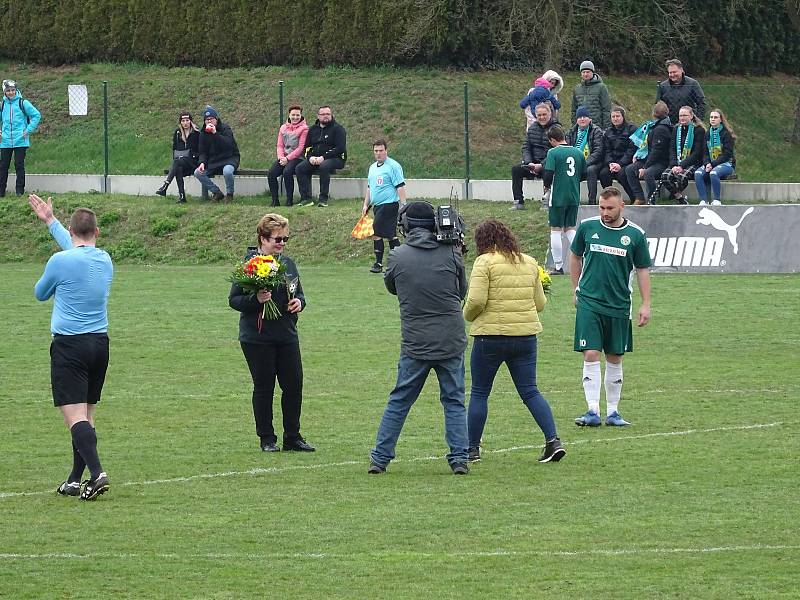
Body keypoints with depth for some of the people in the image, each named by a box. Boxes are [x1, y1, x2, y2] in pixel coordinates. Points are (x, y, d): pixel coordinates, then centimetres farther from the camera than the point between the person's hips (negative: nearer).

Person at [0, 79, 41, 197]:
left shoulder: (23, 103, -2)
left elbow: (36, 115, 1)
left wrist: (28, 130, -5)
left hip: (20, 141, -3)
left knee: (19, 165, -2)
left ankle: (20, 190, 5)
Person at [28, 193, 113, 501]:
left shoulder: (61, 261, -12)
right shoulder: (105, 260, 6)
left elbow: (41, 293, 7)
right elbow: (79, 248, 30)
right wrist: (49, 220, 42)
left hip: (69, 345, -6)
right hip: (100, 343, 6)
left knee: (75, 416, -12)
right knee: (86, 415, 12)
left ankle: (97, 473, -28)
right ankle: (75, 481, 15)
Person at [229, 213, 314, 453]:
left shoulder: (288, 264, 9)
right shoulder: (249, 264, -9)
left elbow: (299, 293, 22)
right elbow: (234, 299, -7)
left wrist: (299, 302, -1)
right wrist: (255, 300, -25)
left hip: (287, 334, 5)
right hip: (257, 337, -5)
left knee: (294, 385, 4)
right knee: (263, 387, 3)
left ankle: (293, 437, 15)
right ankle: (267, 439, 12)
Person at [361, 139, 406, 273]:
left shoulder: (393, 166, -8)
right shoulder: (372, 167, 17)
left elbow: (400, 187, -13)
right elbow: (369, 188, 25)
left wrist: (403, 205, -18)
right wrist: (366, 204, 19)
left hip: (389, 205, -8)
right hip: (377, 205, 8)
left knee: (376, 233, -11)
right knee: (391, 235, 8)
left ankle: (379, 263, -5)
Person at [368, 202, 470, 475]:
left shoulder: (398, 256, -4)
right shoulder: (451, 253, -3)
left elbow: (391, 287, 14)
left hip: (415, 343, 0)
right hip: (451, 340, 0)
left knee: (399, 402, 9)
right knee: (454, 402, 10)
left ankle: (380, 458, 9)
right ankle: (459, 458, 3)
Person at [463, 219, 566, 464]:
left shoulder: (485, 262, -8)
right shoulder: (529, 263, 10)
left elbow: (476, 301, -16)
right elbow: (540, 303, 13)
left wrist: (468, 316, 3)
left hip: (491, 335, -5)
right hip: (526, 334, 5)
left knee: (479, 393, 8)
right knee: (530, 391, 9)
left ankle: (472, 448, 13)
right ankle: (553, 439, -5)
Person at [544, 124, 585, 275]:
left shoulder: (553, 153, -11)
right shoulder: (578, 152, 4)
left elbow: (548, 174, -17)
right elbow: (584, 174, 10)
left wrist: (547, 185, 4)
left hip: (558, 196, -5)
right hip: (574, 197, 5)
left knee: (556, 230, 5)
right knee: (570, 229, 17)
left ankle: (558, 266, 7)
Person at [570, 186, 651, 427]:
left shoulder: (635, 234, -1)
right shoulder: (587, 227, 0)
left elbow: (642, 270, 6)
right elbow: (575, 256, 16)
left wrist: (646, 305, 2)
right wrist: (577, 290, 15)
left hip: (619, 306, 1)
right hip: (589, 302, -1)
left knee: (615, 359, 7)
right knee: (591, 355, -10)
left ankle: (612, 412, 15)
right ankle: (593, 411, -11)